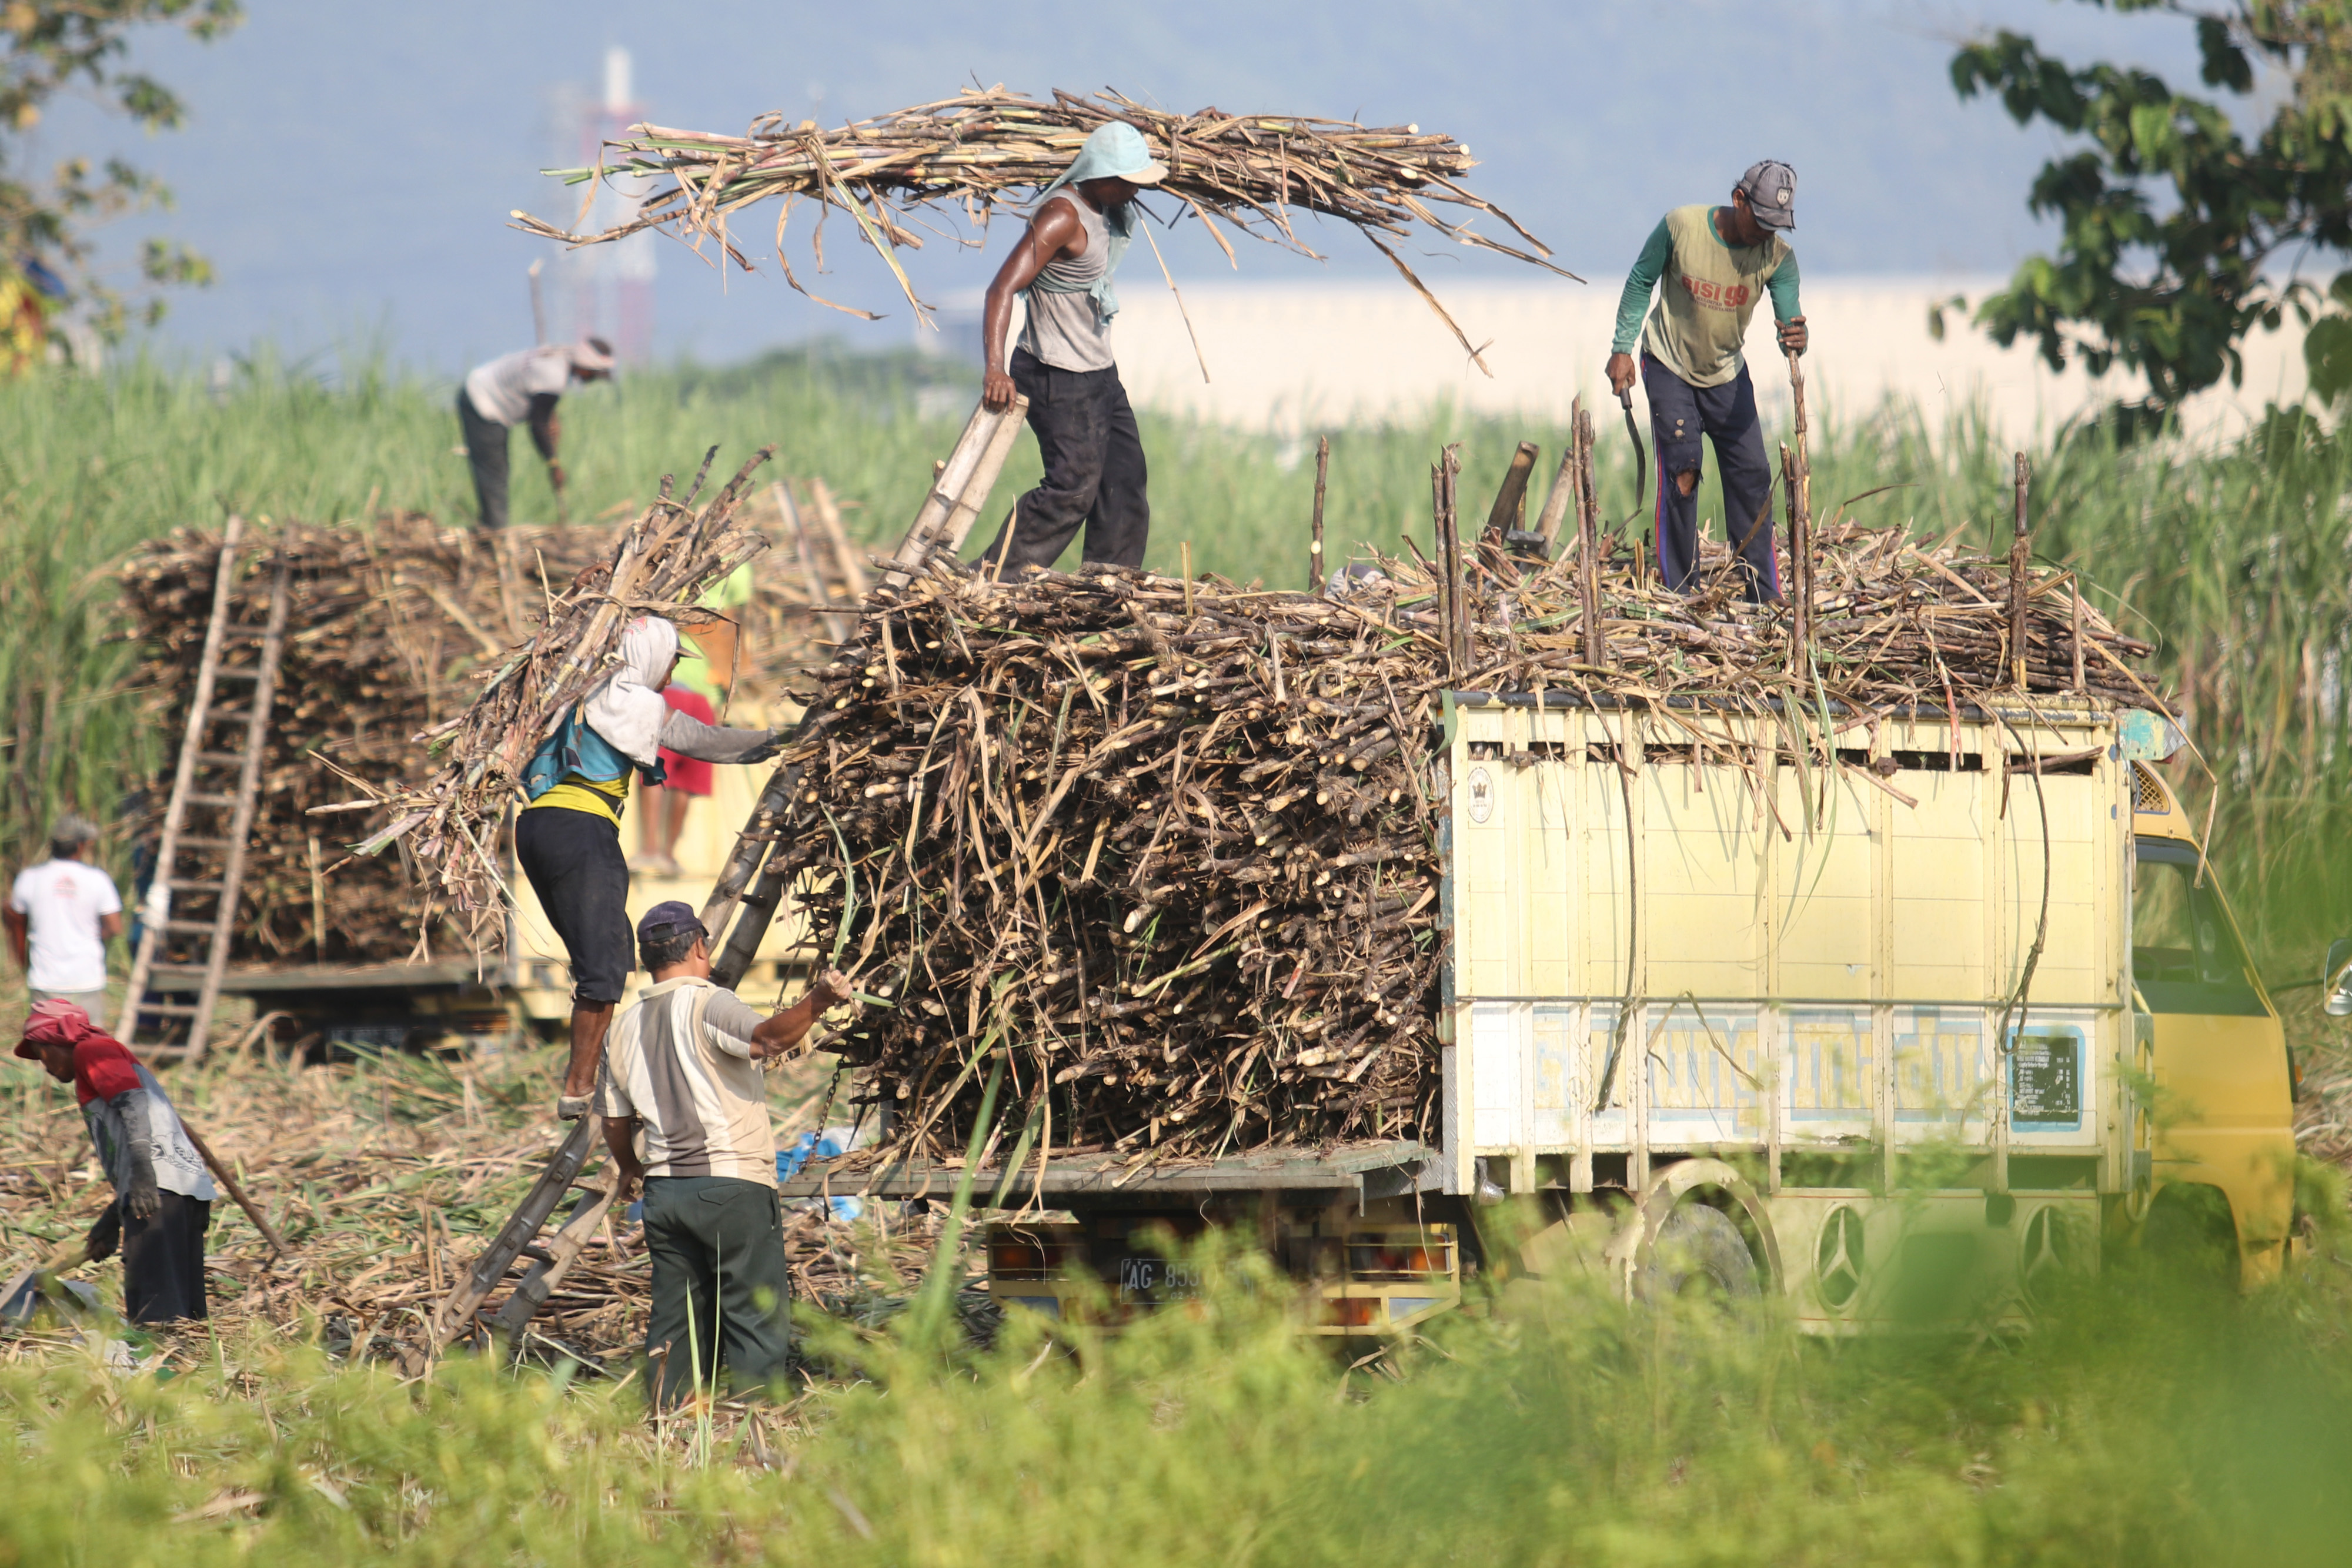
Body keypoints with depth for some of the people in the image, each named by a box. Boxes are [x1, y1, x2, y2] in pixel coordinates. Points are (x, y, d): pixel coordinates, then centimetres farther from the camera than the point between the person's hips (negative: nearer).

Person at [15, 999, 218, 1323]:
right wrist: (110, 1223, 38)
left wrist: (141, 1172, -23)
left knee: (155, 1306, -20)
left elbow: (133, 1101, -10)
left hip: (160, 1184, -10)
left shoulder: (92, 1049, 9)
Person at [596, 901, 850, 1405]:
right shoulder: (707, 1005, -8)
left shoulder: (626, 1028, 13)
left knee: (678, 1319, 12)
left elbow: (615, 1121, 21)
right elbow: (764, 1038, -29)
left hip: (664, 1189, 6)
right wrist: (816, 1002, -38)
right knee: (756, 1314, -3)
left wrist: (630, 1169, 38)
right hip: (732, 1184, -6)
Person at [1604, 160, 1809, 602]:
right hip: (1670, 367, -3)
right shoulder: (1681, 227, -23)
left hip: (1727, 374, 3)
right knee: (1680, 474, -10)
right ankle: (1679, 594, -2)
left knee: (1752, 474, -1)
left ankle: (1765, 597, 6)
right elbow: (1641, 281, -8)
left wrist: (1795, 337, -50)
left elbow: (1788, 315, -26)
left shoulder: (1777, 256, -18)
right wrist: (1622, 349, -8)